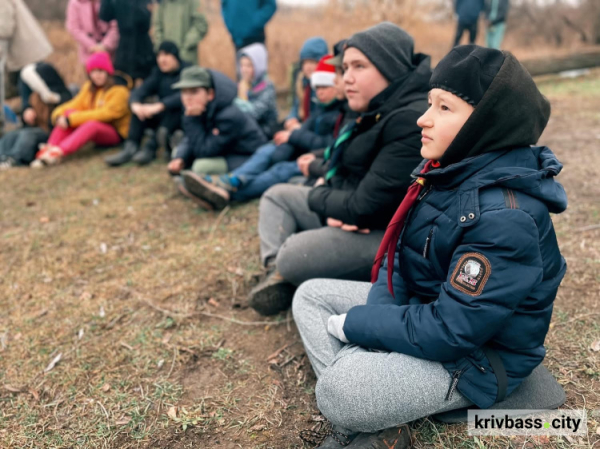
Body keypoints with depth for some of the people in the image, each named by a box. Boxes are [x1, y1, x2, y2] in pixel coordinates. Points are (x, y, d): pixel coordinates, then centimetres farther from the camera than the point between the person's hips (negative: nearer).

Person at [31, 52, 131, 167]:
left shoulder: (120, 91, -12)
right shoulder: (89, 88, 11)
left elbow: (105, 114, -24)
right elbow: (75, 105, 2)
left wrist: (71, 120, -27)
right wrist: (58, 115, -21)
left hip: (115, 133, -6)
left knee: (92, 124, -37)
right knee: (69, 112, -19)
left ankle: (58, 152, -50)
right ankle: (49, 148, -31)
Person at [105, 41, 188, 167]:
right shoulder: (158, 73, 8)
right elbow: (140, 91, -5)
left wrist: (158, 106, -41)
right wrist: (135, 104, -29)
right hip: (162, 118, 5)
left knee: (175, 108, -36)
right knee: (140, 109, -19)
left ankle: (150, 148, -39)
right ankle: (130, 148, -32)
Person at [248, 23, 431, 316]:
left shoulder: (411, 122, -26)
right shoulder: (375, 112, 7)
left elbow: (365, 208, -28)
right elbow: (343, 174, 10)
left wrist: (317, 197, -9)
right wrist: (331, 206, -13)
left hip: (388, 236, -10)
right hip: (348, 217, 10)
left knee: (293, 255, -27)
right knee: (277, 196, 14)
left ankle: (283, 273, 8)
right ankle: (277, 273, -3)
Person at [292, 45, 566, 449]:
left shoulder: (506, 218, -30)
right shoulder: (448, 170, -3)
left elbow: (449, 332, -30)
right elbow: (399, 253, 4)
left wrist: (355, 324, -18)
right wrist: (378, 315, -13)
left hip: (474, 358, -9)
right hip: (421, 308, 10)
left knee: (340, 387, -34)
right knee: (311, 295, 7)